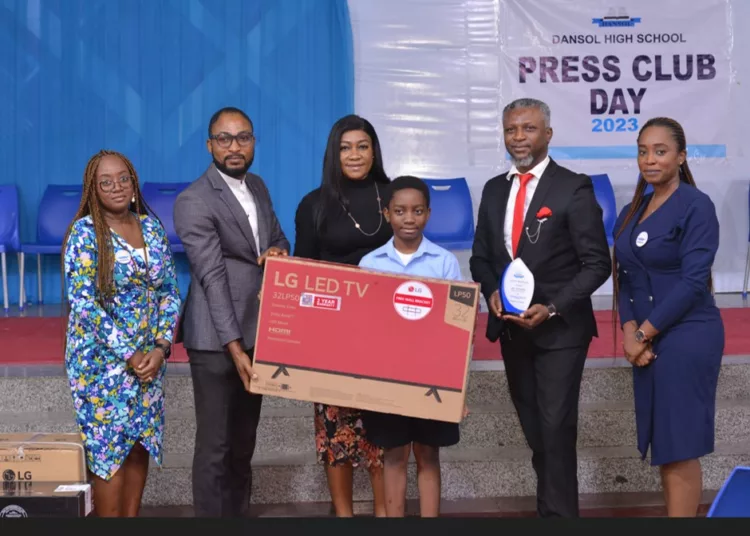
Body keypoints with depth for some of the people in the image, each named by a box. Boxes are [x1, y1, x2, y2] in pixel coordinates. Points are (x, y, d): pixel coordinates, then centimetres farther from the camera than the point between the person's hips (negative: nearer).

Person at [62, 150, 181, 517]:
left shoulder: (152, 226, 5)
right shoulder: (84, 232, -10)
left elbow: (169, 291, 6)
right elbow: (83, 302, -16)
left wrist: (161, 346, -7)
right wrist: (128, 354, -17)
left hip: (149, 357, 5)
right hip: (102, 360, -5)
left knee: (141, 443, 10)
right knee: (108, 448, -1)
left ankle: (132, 517, 23)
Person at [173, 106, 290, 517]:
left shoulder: (257, 186, 10)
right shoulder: (194, 201, -15)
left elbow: (277, 237, 22)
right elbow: (213, 278, -20)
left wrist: (278, 250, -5)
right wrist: (235, 348, -24)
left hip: (257, 334, 8)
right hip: (217, 342, -7)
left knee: (244, 441, 17)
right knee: (215, 446, 0)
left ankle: (240, 513, 30)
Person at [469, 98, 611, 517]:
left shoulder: (574, 188, -9)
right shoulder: (494, 190, 9)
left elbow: (597, 263, -11)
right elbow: (481, 256, 13)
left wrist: (552, 308, -20)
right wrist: (492, 292, -8)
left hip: (560, 329, -6)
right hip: (511, 327, 6)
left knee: (556, 427, -6)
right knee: (533, 427, 15)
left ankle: (558, 511, 6)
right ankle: (552, 504, 30)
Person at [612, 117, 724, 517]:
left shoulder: (696, 206, -9)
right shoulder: (632, 211, 11)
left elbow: (693, 282, -16)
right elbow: (623, 276, 9)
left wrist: (644, 333, -13)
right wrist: (630, 332, -6)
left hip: (686, 338, -7)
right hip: (649, 342, 7)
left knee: (679, 448, -2)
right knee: (662, 446, 11)